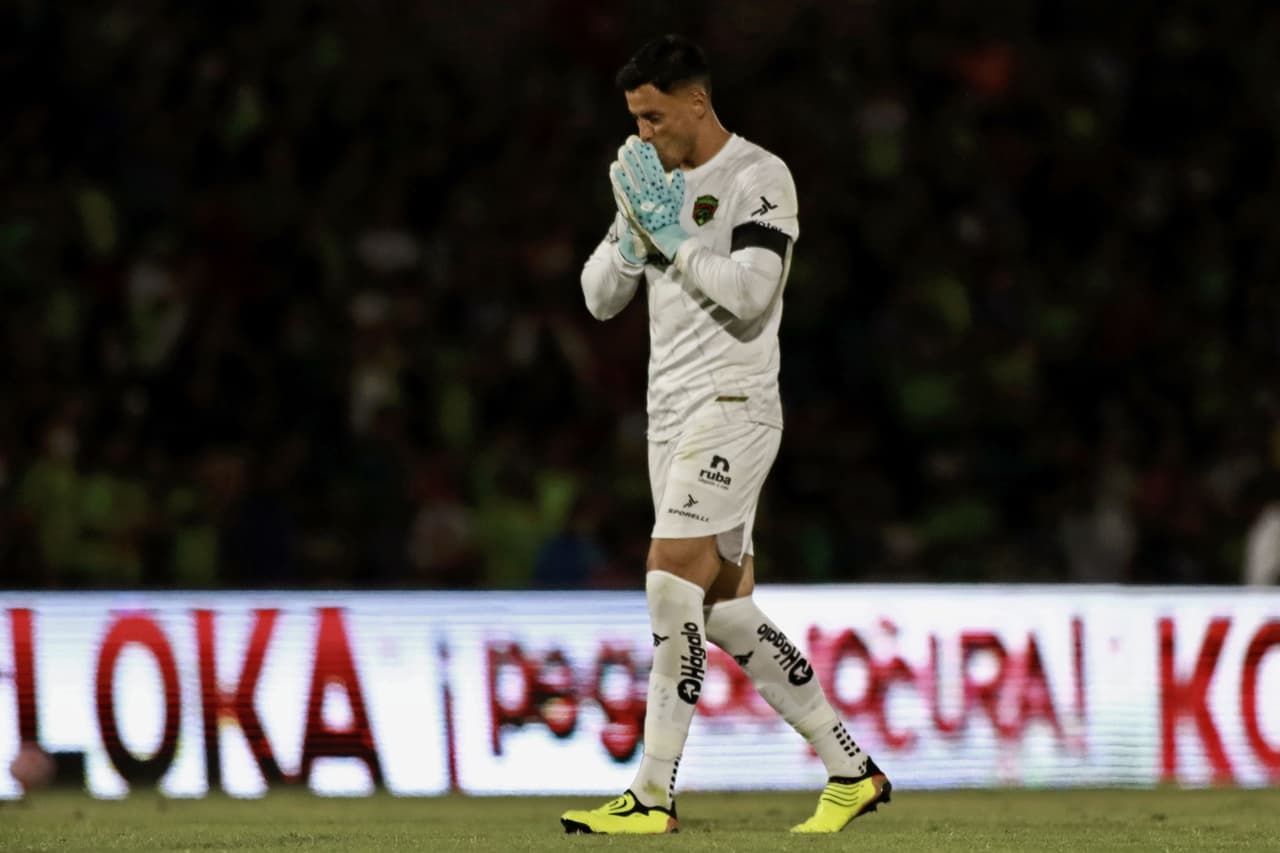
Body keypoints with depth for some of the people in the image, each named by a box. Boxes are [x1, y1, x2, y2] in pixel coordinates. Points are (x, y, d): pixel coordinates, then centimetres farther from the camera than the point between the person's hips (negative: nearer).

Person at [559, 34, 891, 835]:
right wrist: (635, 227, -2)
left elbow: (749, 294, -20)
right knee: (726, 608, 6)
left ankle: (654, 797, -15)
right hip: (672, 410, 9)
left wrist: (673, 232, -14)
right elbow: (600, 297, 14)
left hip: (730, 406, -9)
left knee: (673, 585, -16)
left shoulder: (759, 177, -8)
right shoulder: (661, 186, 16)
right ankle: (851, 771, 14)